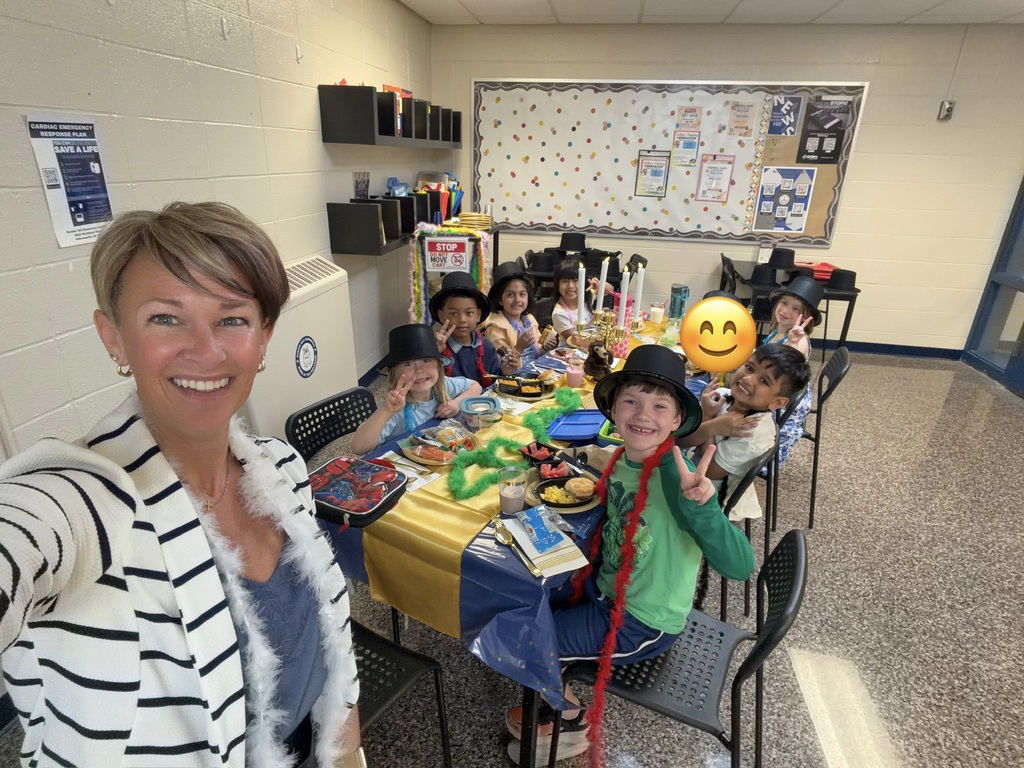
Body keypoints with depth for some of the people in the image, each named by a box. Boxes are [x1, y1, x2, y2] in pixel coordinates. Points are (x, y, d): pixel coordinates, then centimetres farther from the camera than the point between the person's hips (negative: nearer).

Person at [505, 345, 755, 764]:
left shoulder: (677, 476, -31)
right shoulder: (622, 459, -9)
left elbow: (739, 565, -37)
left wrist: (702, 505, -52)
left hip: (642, 623, -7)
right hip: (607, 587, 7)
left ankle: (571, 721, 29)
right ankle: (554, 699, 41)